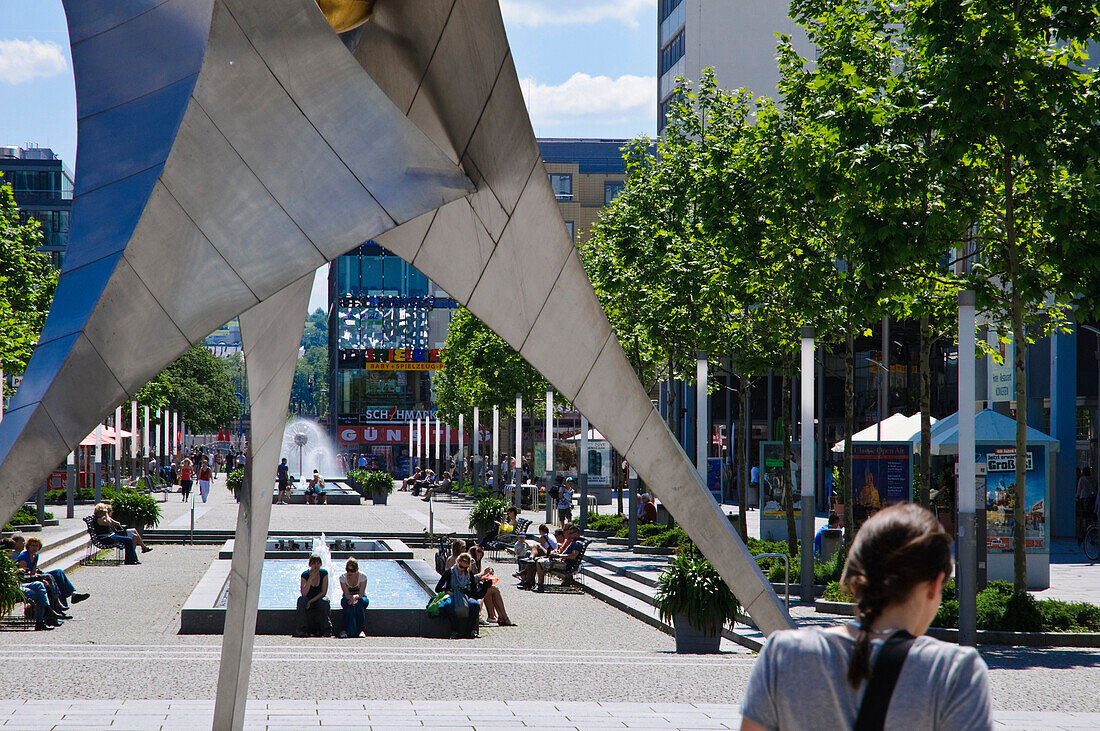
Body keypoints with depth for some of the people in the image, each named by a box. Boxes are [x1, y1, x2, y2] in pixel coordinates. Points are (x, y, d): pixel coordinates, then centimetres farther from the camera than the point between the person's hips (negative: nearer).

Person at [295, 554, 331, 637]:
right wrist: (311, 578, -28)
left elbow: (323, 592, -10)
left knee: (324, 601, -34)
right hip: (308, 600, 0)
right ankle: (302, 629, -31)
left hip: (319, 599, 0)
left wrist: (311, 601, -20)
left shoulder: (324, 573, -8)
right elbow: (304, 594, -22)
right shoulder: (305, 575, -10)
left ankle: (325, 629, -23)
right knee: (301, 600, -32)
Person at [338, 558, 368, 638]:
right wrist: (352, 598, -40)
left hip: (360, 598, 0)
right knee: (349, 604, -36)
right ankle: (344, 630, -36)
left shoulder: (362, 577, -14)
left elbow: (361, 594, -20)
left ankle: (361, 629, -39)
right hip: (347, 598, 0)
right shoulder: (342, 577, -12)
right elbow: (347, 594, -17)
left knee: (359, 602, -36)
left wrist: (355, 597, -42)